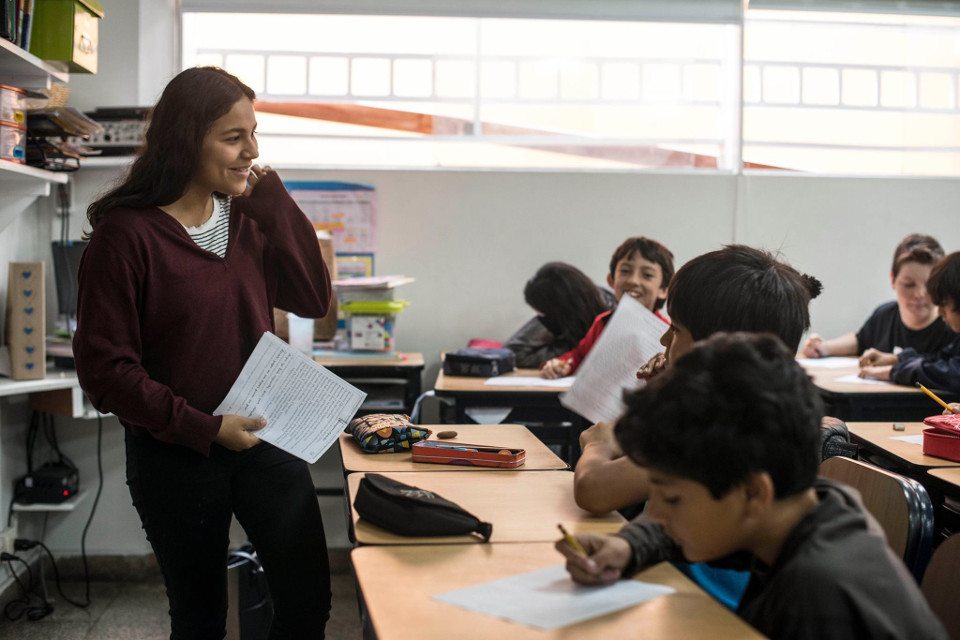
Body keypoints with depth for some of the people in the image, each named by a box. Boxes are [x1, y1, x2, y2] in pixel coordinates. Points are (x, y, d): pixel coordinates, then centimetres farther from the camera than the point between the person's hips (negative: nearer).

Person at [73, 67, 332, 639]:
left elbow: (313, 301, -1)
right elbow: (105, 367, -14)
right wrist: (202, 428, -19)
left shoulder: (247, 217, 3)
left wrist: (275, 204, -9)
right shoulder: (126, 232, -13)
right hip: (177, 455, -4)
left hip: (265, 438, 4)